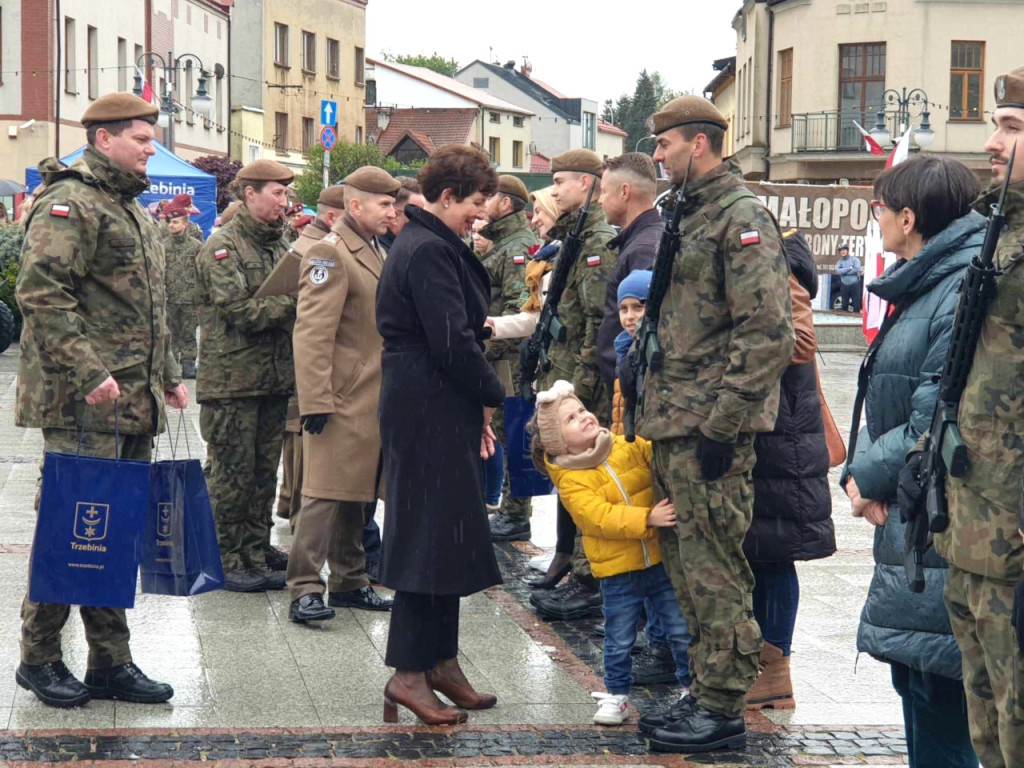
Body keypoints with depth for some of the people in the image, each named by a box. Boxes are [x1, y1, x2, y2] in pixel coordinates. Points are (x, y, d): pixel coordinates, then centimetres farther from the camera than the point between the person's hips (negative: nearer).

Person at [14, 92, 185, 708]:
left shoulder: (136, 212, 21)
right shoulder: (71, 202, -9)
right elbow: (41, 291, -20)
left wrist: (168, 375, 22)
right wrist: (87, 370, -25)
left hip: (135, 403, 9)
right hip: (83, 404, -9)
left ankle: (111, 661, 16)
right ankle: (40, 657, 6)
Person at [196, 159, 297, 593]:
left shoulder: (278, 246, 16)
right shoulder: (222, 247, -9)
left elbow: (294, 300, 19)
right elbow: (239, 310, -19)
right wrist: (292, 305, -17)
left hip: (274, 378, 8)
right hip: (231, 379, -8)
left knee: (264, 472, 12)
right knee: (231, 475, -3)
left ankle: (255, 553, 21)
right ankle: (227, 561, 4)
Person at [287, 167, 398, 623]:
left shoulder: (376, 253, 18)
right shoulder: (330, 254, -13)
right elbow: (311, 334, -19)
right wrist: (315, 401, -24)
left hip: (372, 400, 9)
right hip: (342, 399, -9)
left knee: (359, 493, 13)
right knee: (326, 492, -8)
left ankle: (349, 581, 21)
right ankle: (304, 589, -6)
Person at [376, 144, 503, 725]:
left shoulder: (431, 245, 17)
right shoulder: (429, 251, -16)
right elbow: (452, 341, -21)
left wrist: (479, 402, 11)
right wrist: (491, 394, -7)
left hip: (443, 411, 11)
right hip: (431, 413, -11)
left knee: (449, 536, 14)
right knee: (431, 535, -6)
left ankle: (441, 661, 22)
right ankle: (409, 673, 0)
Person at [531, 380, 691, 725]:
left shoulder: (629, 447, 0)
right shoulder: (570, 481, -11)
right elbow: (600, 516, -22)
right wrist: (647, 518, -30)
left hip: (660, 561, 2)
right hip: (617, 572, -2)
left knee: (682, 631, 10)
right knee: (619, 641, 9)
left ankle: (692, 686, 26)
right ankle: (616, 695, 26)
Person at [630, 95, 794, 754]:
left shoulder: (743, 216, -12)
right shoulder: (687, 217, 17)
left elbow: (766, 333, -19)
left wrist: (722, 424, -20)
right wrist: (640, 361, 18)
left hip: (711, 426, -10)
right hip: (672, 425, 10)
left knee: (714, 569, -4)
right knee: (686, 563, 14)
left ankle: (723, 710, 4)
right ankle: (704, 693, 23)